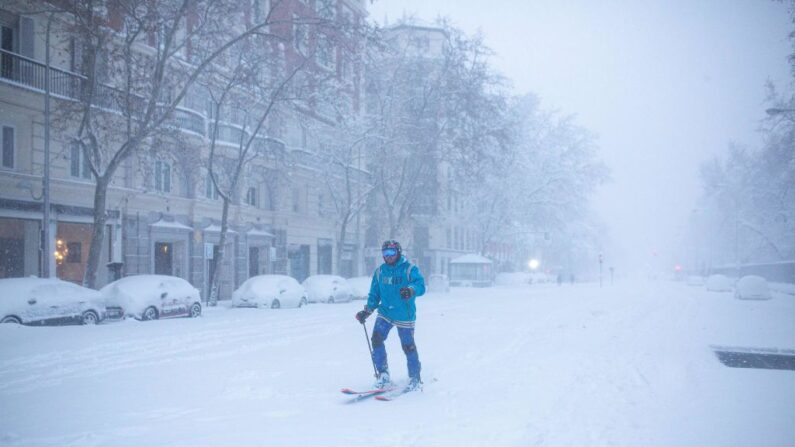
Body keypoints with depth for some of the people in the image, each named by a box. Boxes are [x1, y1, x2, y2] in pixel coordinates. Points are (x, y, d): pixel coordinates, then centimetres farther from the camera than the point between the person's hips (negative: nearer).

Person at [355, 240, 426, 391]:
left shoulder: (410, 269, -7)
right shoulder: (379, 271, 7)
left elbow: (420, 285, -21)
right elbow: (375, 294, 14)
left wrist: (410, 290, -43)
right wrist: (367, 310, 3)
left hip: (405, 316, -4)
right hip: (385, 312, 4)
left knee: (408, 346, 1)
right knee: (377, 338, -15)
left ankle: (415, 379, 19)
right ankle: (383, 375, -3)